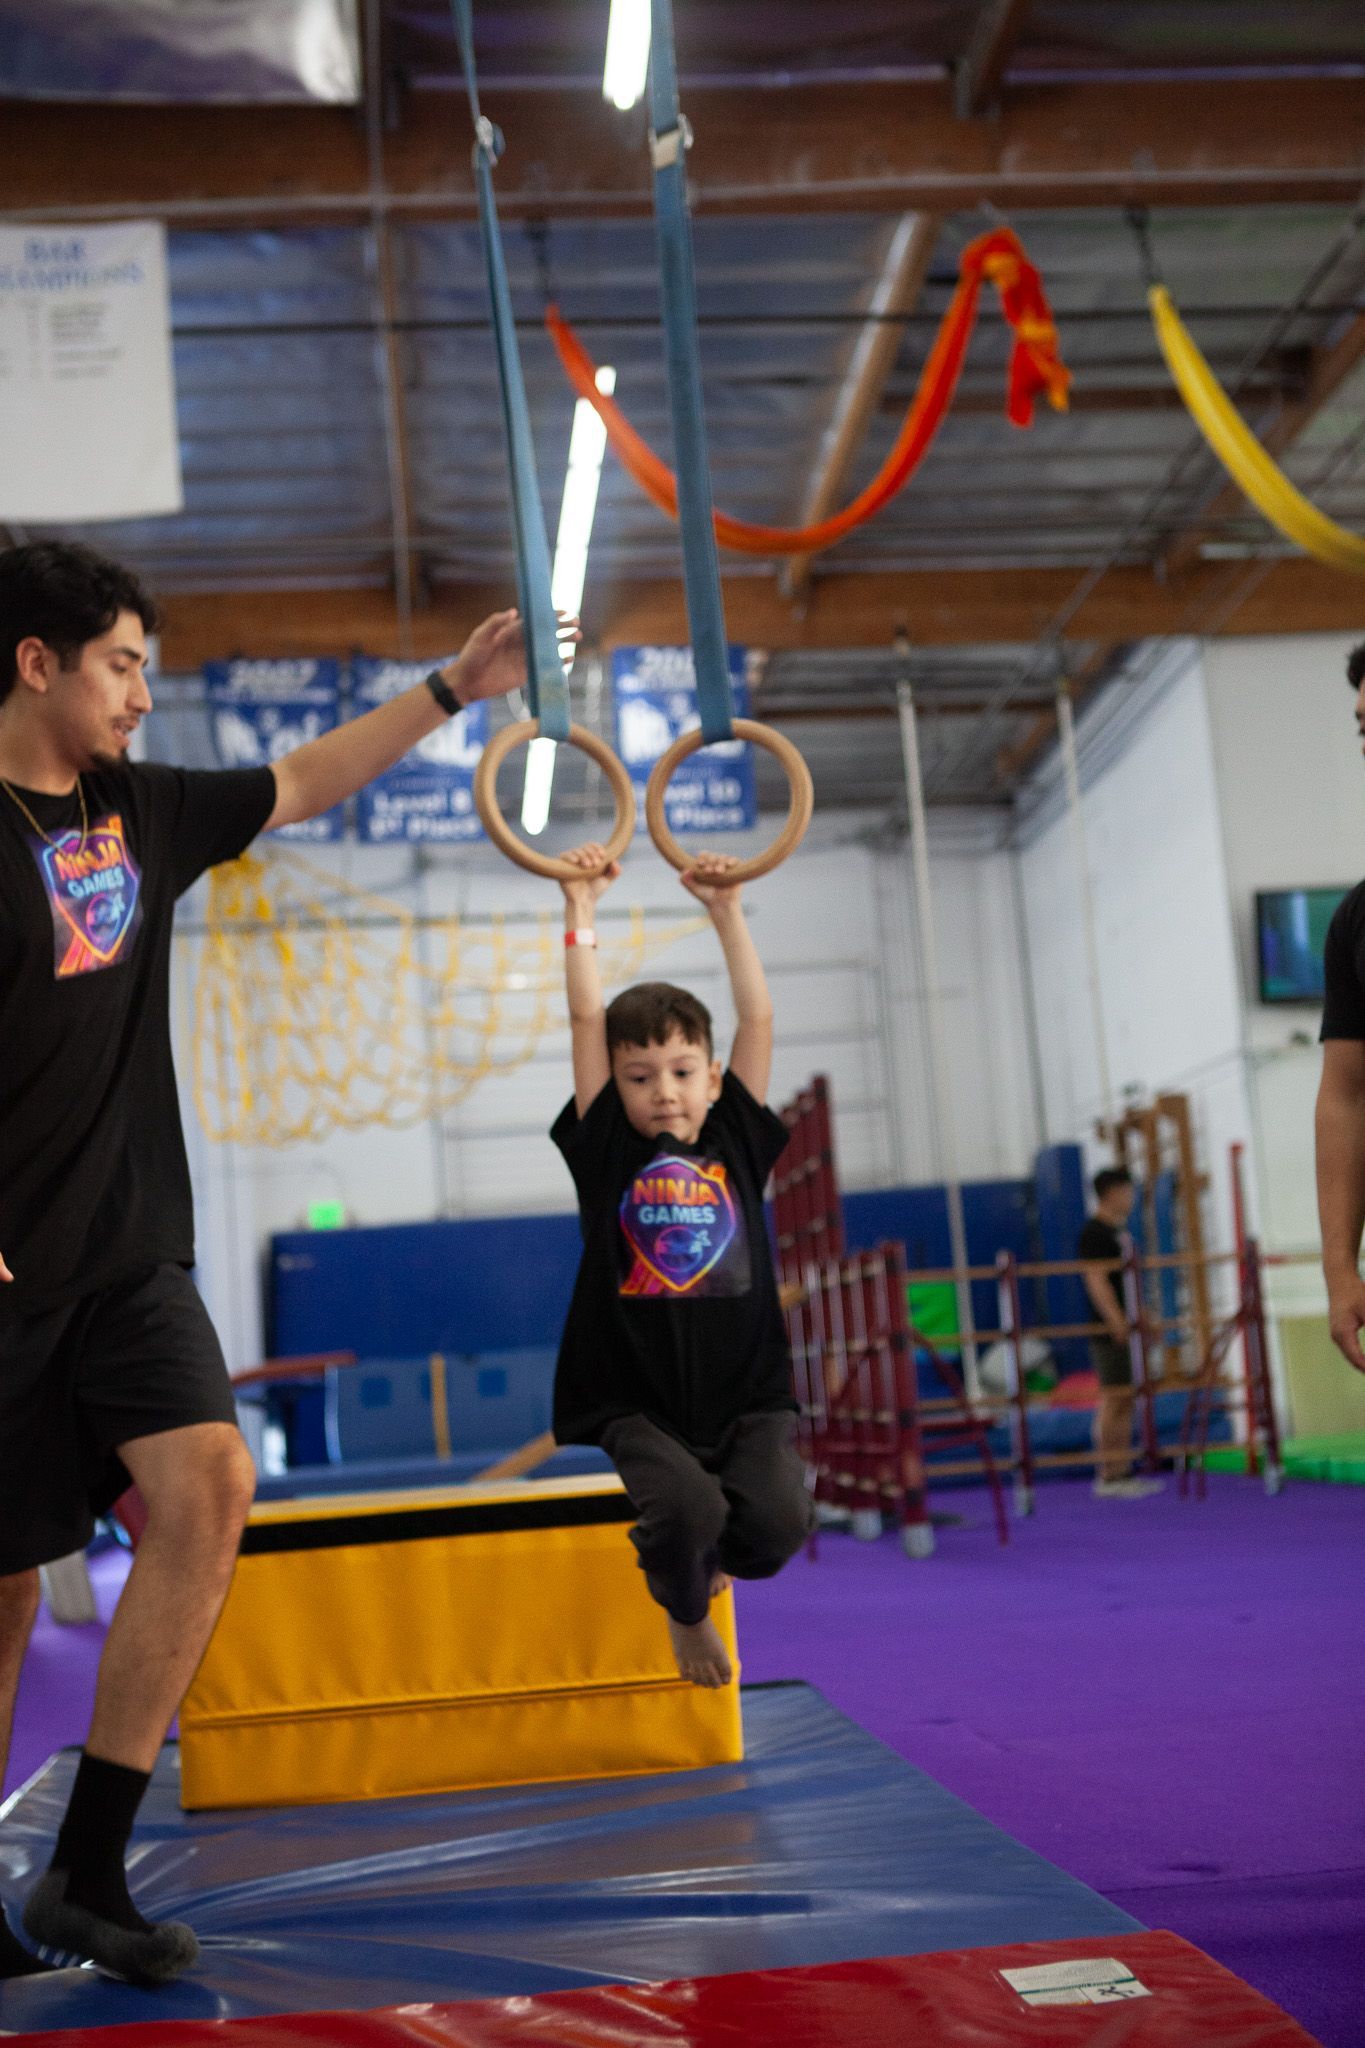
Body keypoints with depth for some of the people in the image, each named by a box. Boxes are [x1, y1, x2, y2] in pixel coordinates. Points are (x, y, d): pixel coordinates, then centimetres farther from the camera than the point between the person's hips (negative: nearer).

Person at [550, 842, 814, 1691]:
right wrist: (583, 911, 2)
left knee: (778, 1519, -23)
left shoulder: (737, 1144, 8)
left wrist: (727, 911, 6)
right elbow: (588, 1020, 0)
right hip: (635, 1405, -2)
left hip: (745, 1397, 2)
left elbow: (759, 1020, 6)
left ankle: (715, 1556, 17)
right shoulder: (607, 1150, 4)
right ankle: (686, 1609, 10)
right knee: (686, 1508, -28)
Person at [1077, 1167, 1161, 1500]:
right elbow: (1096, 1280, -21)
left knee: (1124, 1401, 11)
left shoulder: (1114, 1231, 18)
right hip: (1111, 1331, -10)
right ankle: (1108, 1476, -6)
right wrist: (1116, 1320, -28)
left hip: (1126, 1328, 10)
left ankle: (1122, 1473, 15)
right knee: (1114, 1400, -9)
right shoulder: (1095, 1233, -12)